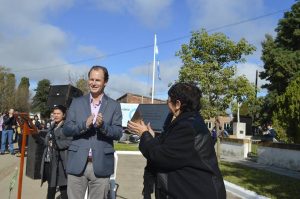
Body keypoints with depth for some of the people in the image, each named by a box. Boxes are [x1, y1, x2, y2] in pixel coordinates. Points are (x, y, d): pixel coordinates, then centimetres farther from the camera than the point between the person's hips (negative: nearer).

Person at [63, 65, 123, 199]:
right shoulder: (77, 103, 8)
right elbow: (66, 130, 2)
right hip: (77, 164, 1)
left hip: (101, 165, -1)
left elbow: (118, 134, -2)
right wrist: (84, 125, -17)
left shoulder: (114, 106, 4)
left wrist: (102, 125, -21)